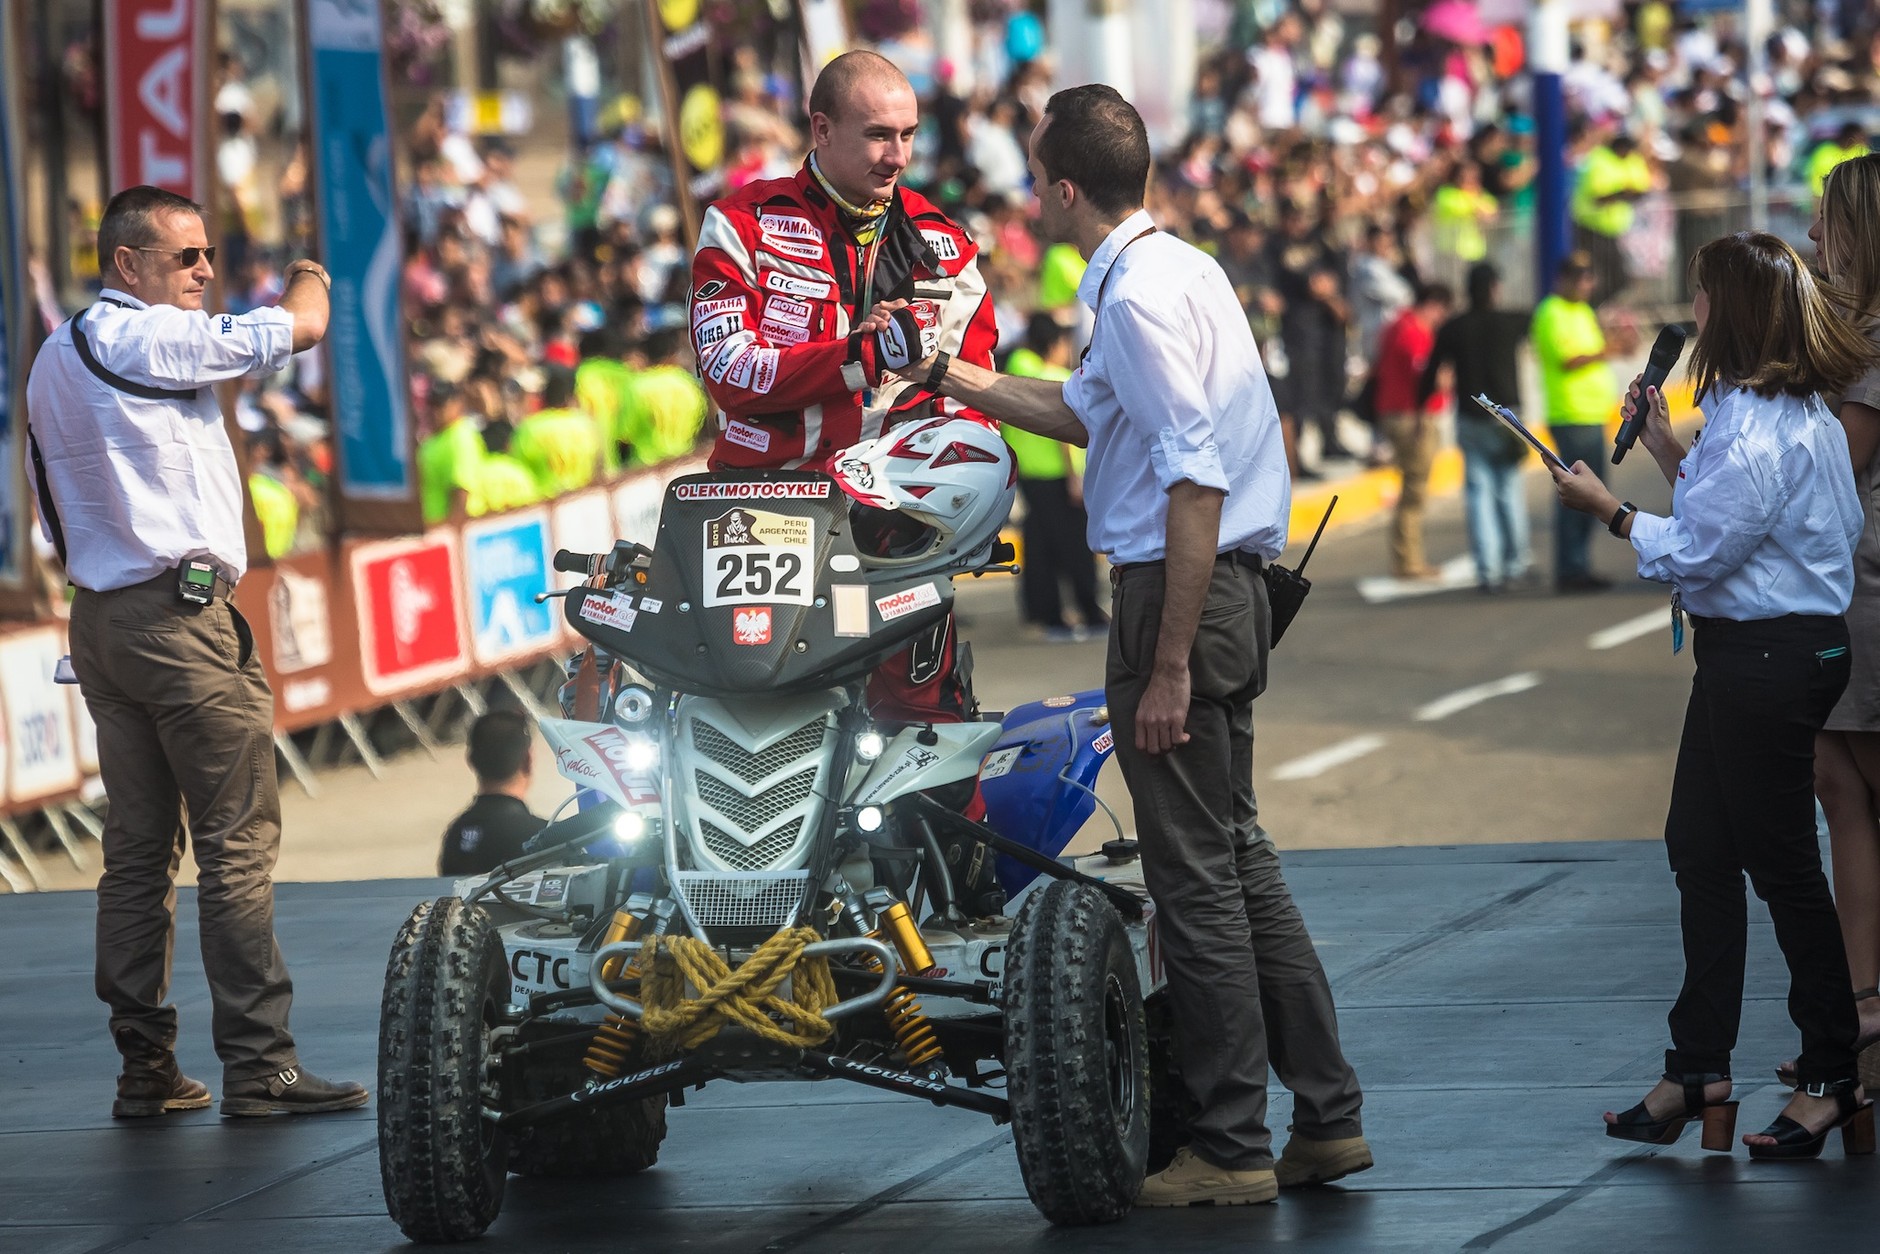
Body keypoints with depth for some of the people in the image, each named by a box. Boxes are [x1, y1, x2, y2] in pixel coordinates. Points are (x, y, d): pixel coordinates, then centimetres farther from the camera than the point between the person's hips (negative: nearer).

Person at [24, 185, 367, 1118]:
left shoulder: (55, 358, 18)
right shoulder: (150, 339, -11)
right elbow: (299, 328, -6)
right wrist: (307, 277, 15)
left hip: (98, 615, 9)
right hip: (181, 612, -9)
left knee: (139, 850, 9)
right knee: (238, 841, -7)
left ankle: (145, 1068, 9)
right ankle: (258, 1066, -8)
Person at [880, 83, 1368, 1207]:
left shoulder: (1141, 292, -17)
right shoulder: (1175, 266, 15)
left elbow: (1197, 483, -23)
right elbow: (1084, 413, 30)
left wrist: (1168, 668, -23)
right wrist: (947, 376, 35)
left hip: (1181, 587, -10)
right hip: (1226, 588, 10)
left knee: (1195, 872, -3)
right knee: (1237, 858, 15)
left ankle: (1233, 1148, 3)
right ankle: (1327, 1115, 18)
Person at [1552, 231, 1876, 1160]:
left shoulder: (1762, 430, -21)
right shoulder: (1793, 412, 11)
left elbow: (1695, 552, -19)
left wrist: (1608, 511, -7)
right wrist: (1667, 452, 19)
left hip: (1768, 659, -11)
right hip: (1744, 655, 11)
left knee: (1781, 864, -2)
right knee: (1699, 848, 14)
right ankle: (1698, 1068, 19)